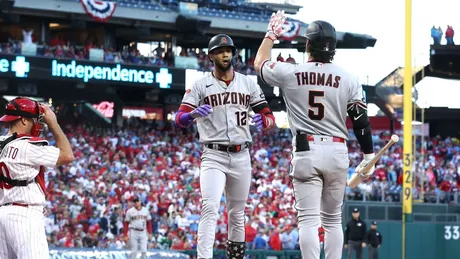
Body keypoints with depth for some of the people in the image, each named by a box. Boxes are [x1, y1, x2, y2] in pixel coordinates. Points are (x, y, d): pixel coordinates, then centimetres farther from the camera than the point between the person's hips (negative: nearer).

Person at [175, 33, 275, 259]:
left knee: (237, 214, 12)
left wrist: (263, 121, -17)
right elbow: (180, 119, -6)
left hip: (241, 157, 4)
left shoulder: (248, 84, 9)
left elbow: (270, 117, 8)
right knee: (210, 208, -20)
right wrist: (193, 114, -30)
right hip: (213, 156, -4)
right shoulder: (200, 85, 1)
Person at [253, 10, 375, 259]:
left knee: (308, 219, -5)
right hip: (337, 152, 2)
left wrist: (271, 34, 32)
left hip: (306, 152, -2)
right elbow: (361, 121, 0)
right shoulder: (348, 79, -1)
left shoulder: (290, 73, -3)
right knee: (333, 219, 13)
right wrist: (368, 156, 9)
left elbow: (260, 63, 18)